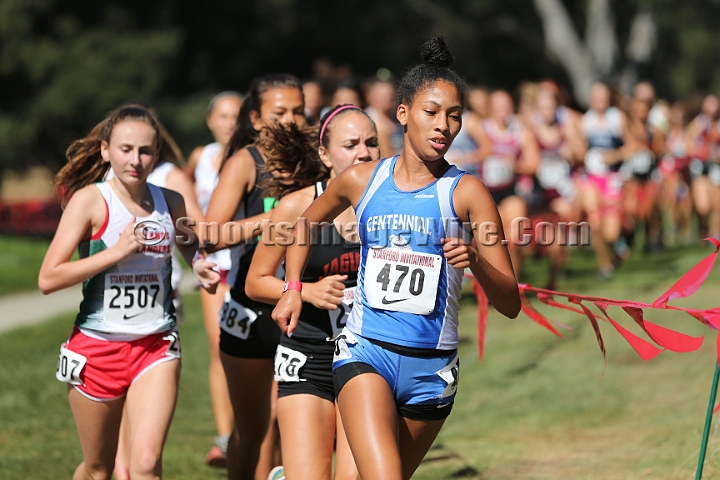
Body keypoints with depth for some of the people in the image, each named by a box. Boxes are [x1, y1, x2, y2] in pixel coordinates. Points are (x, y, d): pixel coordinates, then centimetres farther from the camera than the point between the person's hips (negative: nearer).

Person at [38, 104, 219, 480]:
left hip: (156, 346, 2)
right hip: (97, 346, -2)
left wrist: (200, 265, 4)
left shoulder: (170, 203, 4)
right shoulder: (90, 200, -8)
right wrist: (116, 251, -20)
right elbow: (48, 279, -15)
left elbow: (189, 244, 27)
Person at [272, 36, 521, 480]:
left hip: (431, 368, 1)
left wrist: (476, 261, -24)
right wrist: (293, 287, 16)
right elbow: (307, 223, 27)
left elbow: (511, 303, -6)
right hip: (366, 354, -1)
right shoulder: (361, 180, 4)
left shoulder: (466, 192, -3)